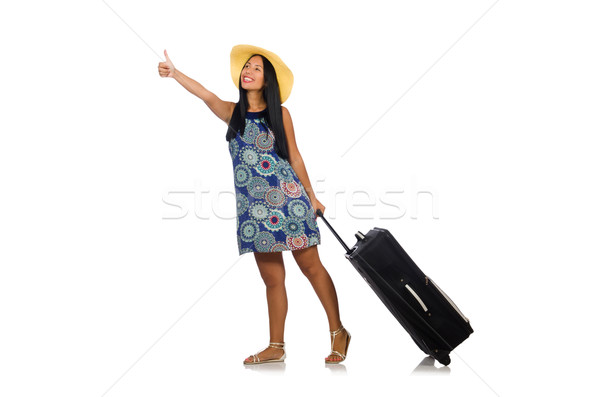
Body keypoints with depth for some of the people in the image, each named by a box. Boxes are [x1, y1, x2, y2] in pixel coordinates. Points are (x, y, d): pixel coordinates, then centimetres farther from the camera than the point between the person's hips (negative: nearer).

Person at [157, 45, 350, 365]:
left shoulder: (280, 113, 2)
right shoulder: (232, 113, 7)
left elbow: (294, 157, 6)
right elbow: (207, 95, -11)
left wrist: (311, 196, 10)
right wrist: (174, 73, -28)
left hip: (286, 197, -3)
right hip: (253, 206, 3)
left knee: (310, 266, 1)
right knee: (271, 277, 8)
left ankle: (338, 332, 15)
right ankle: (276, 347, 18)